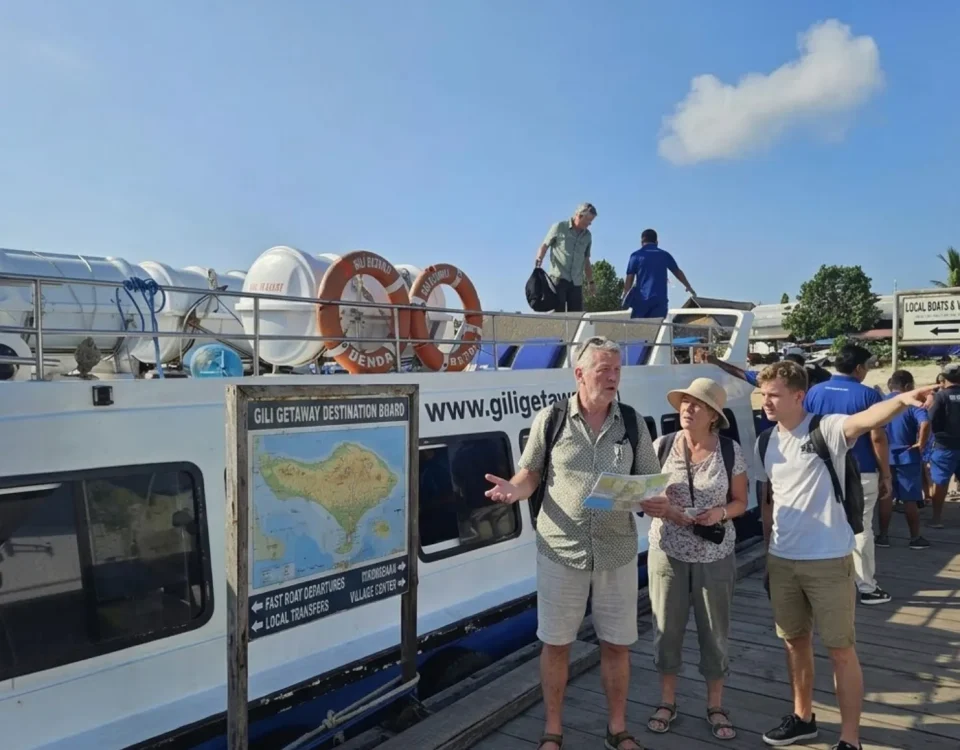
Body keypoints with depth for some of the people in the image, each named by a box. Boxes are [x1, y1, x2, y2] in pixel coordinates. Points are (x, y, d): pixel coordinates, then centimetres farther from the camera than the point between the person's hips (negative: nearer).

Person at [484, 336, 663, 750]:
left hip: (617, 552, 2)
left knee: (616, 644, 13)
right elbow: (531, 474, 2)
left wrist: (659, 503, -17)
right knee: (555, 643, 11)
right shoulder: (550, 419, -5)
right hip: (560, 551, -1)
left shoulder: (633, 422, 0)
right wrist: (511, 490, -20)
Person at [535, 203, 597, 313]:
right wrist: (538, 261, -15)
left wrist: (590, 281, 21)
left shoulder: (587, 236, 16)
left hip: (576, 283, 5)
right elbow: (544, 246, 3)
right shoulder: (559, 227, 3)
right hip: (558, 279, -4)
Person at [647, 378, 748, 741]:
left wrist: (721, 513, -19)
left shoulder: (730, 451, -7)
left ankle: (715, 706, 32)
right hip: (668, 552, 1)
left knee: (714, 633, 11)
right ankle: (667, 701, 31)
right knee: (667, 629, 11)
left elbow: (740, 502, 2)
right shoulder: (662, 446, -6)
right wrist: (663, 509, -19)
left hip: (715, 556, 0)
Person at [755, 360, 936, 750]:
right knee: (795, 641, 18)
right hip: (782, 561, 6)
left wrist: (900, 400, -55)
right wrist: (767, 550, 15)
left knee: (841, 649, 6)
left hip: (828, 560, -6)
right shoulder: (766, 442, 5)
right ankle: (803, 717, 36)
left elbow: (865, 419, -35)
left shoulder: (826, 429, -13)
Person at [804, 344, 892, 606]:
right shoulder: (868, 395, -11)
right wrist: (886, 475, -3)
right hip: (861, 472, -3)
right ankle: (867, 587, 15)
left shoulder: (814, 393, 0)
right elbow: (878, 438, -12)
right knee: (861, 529, 6)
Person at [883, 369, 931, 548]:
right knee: (910, 499, 5)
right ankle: (915, 538, 12)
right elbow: (925, 423, -29)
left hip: (885, 457, 4)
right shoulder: (911, 403, -10)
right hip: (907, 457, -4)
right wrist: (921, 444, -16)